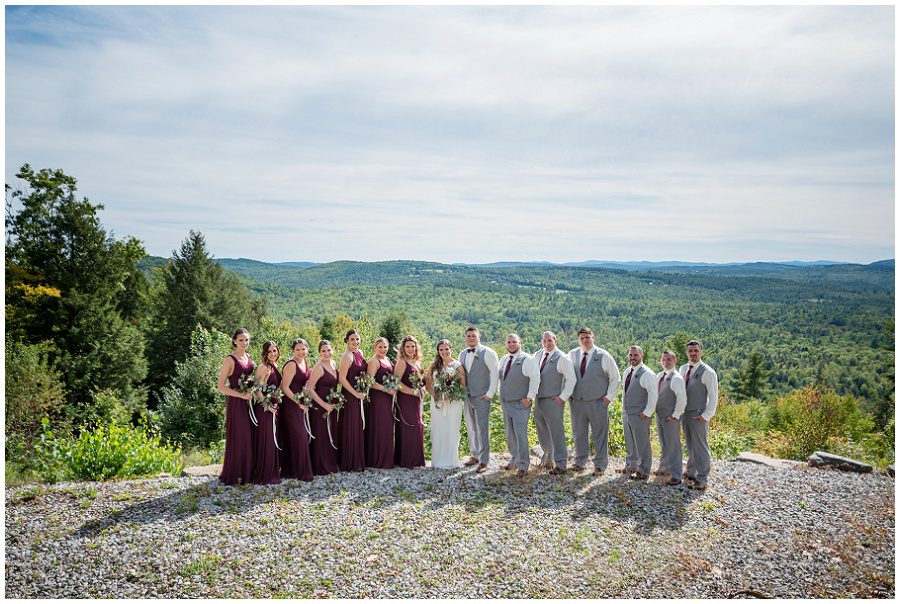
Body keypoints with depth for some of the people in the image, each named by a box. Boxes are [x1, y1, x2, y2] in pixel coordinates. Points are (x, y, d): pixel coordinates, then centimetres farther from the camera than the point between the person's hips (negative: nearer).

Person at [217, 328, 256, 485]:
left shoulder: (248, 357, 10)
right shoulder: (230, 360, -11)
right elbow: (221, 386, -14)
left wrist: (252, 393, 6)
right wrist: (242, 395, -17)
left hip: (249, 402, 7)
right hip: (236, 403, -7)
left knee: (250, 437, 9)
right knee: (238, 438, -2)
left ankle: (247, 471, 21)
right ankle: (234, 475, 10)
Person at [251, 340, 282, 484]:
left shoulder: (275, 367, 12)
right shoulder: (263, 367, -14)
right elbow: (257, 390, -19)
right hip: (264, 408, -9)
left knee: (274, 439, 14)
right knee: (265, 440, -4)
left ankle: (274, 472, 25)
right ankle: (264, 475, 4)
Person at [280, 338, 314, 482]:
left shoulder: (305, 362, 8)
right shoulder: (291, 365, -16)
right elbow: (285, 387, -18)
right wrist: (299, 402, -17)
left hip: (301, 403, 8)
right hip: (290, 404, -8)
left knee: (303, 436, 11)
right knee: (296, 436, -5)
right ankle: (299, 471, 3)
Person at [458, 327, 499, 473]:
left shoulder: (487, 353, -6)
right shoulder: (462, 354, 13)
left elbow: (495, 373, -9)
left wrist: (490, 393, -12)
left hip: (481, 397, -6)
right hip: (466, 396, 6)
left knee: (482, 429, -5)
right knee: (471, 428, 13)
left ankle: (484, 461, 0)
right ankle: (475, 455, 25)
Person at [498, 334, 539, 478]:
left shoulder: (526, 359, -11)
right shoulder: (503, 359, 12)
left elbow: (535, 378, -15)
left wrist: (529, 397, -15)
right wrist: (501, 395, 17)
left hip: (520, 403, -7)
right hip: (505, 403, 7)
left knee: (520, 434, -7)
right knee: (510, 434, 14)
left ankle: (523, 466, 1)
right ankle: (514, 459, 29)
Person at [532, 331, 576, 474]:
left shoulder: (562, 358, -10)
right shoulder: (538, 355, 10)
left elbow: (571, 379, -13)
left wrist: (562, 397, -14)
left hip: (553, 401, -7)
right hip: (537, 399, 7)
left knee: (556, 432, -6)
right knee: (542, 432, 18)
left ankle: (560, 465, -2)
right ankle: (547, 456, 37)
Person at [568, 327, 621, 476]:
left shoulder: (603, 356, -2)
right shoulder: (572, 355, 6)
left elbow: (615, 378, 4)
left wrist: (609, 397, -2)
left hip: (598, 402, -3)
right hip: (576, 402, 3)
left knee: (600, 434, 1)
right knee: (578, 434, 10)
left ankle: (600, 465, 9)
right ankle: (580, 462, 23)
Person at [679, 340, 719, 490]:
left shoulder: (707, 372, -11)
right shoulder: (683, 369, 9)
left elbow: (713, 397, -10)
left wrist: (706, 416, -13)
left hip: (699, 416, -6)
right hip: (684, 414, 6)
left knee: (701, 447, -1)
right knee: (689, 445, 16)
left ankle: (702, 479, 6)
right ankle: (691, 472, 28)